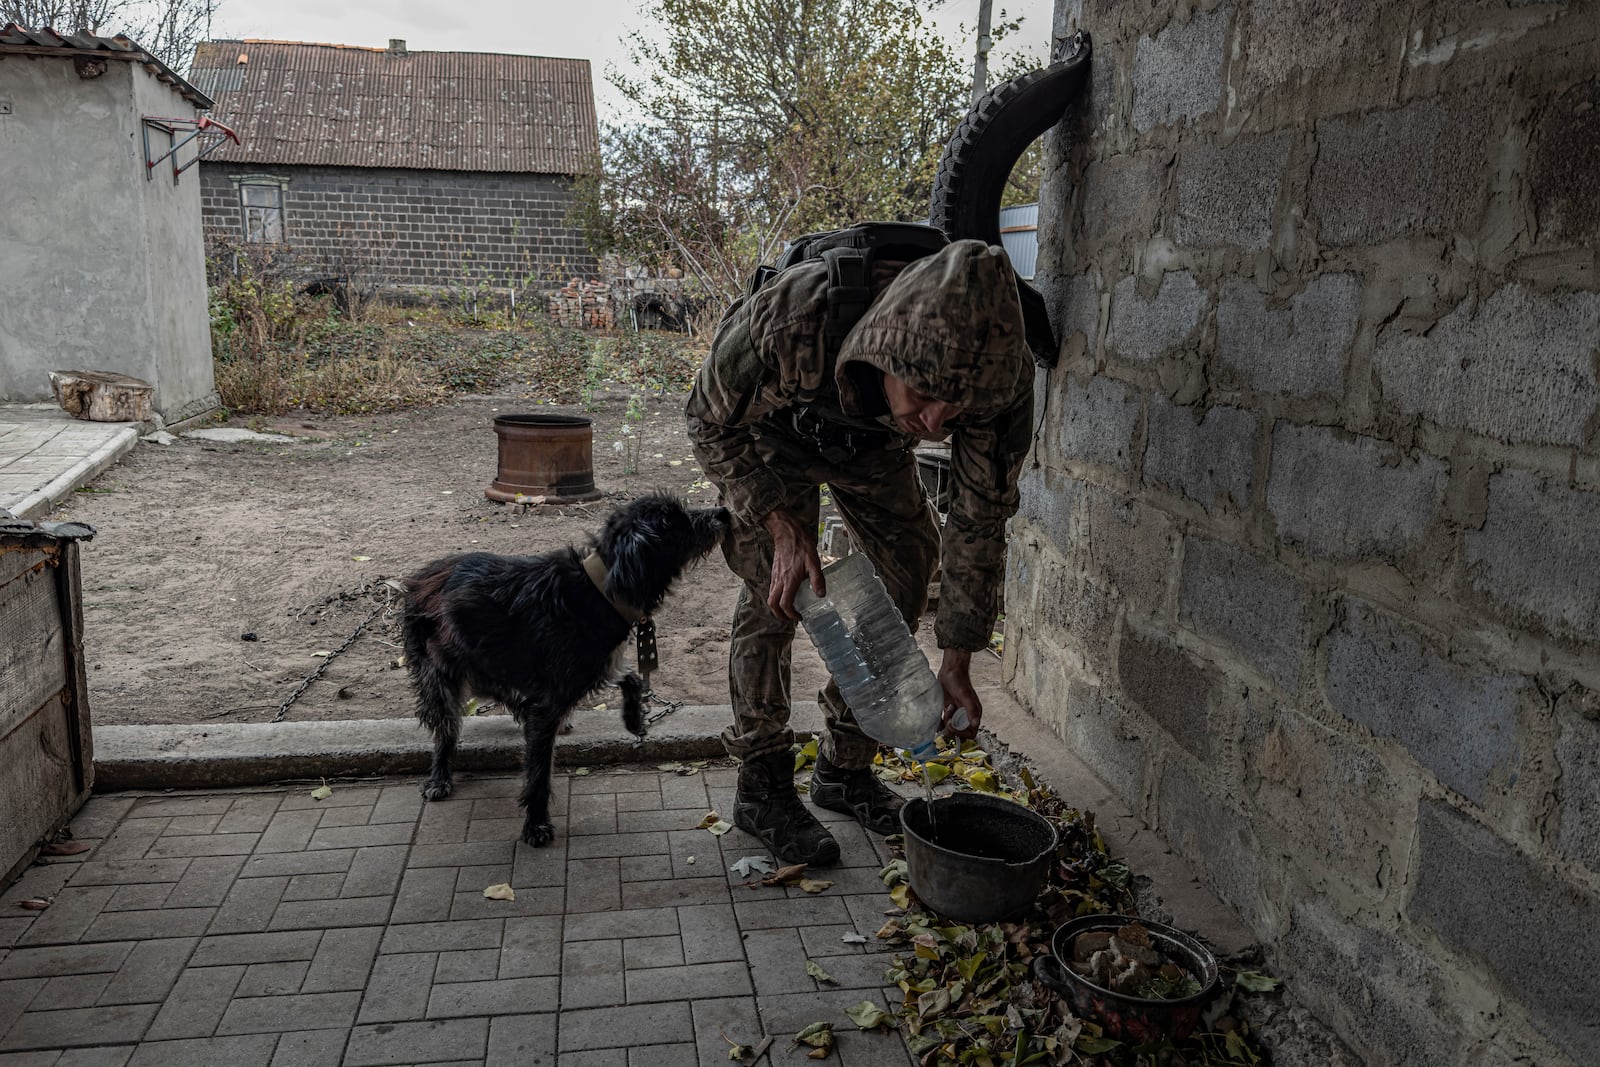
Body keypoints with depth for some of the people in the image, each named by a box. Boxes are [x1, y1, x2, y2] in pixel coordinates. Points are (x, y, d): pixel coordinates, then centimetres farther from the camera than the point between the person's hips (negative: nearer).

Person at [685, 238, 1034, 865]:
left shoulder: (998, 373, -36)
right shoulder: (786, 325, -46)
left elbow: (980, 516, -22)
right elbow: (711, 422, -24)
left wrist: (957, 664, -17)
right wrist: (782, 526, -35)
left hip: (874, 447, 3)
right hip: (772, 434, -3)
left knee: (905, 571, -1)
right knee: (773, 590, -14)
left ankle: (845, 769, 16)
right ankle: (762, 788, 1)